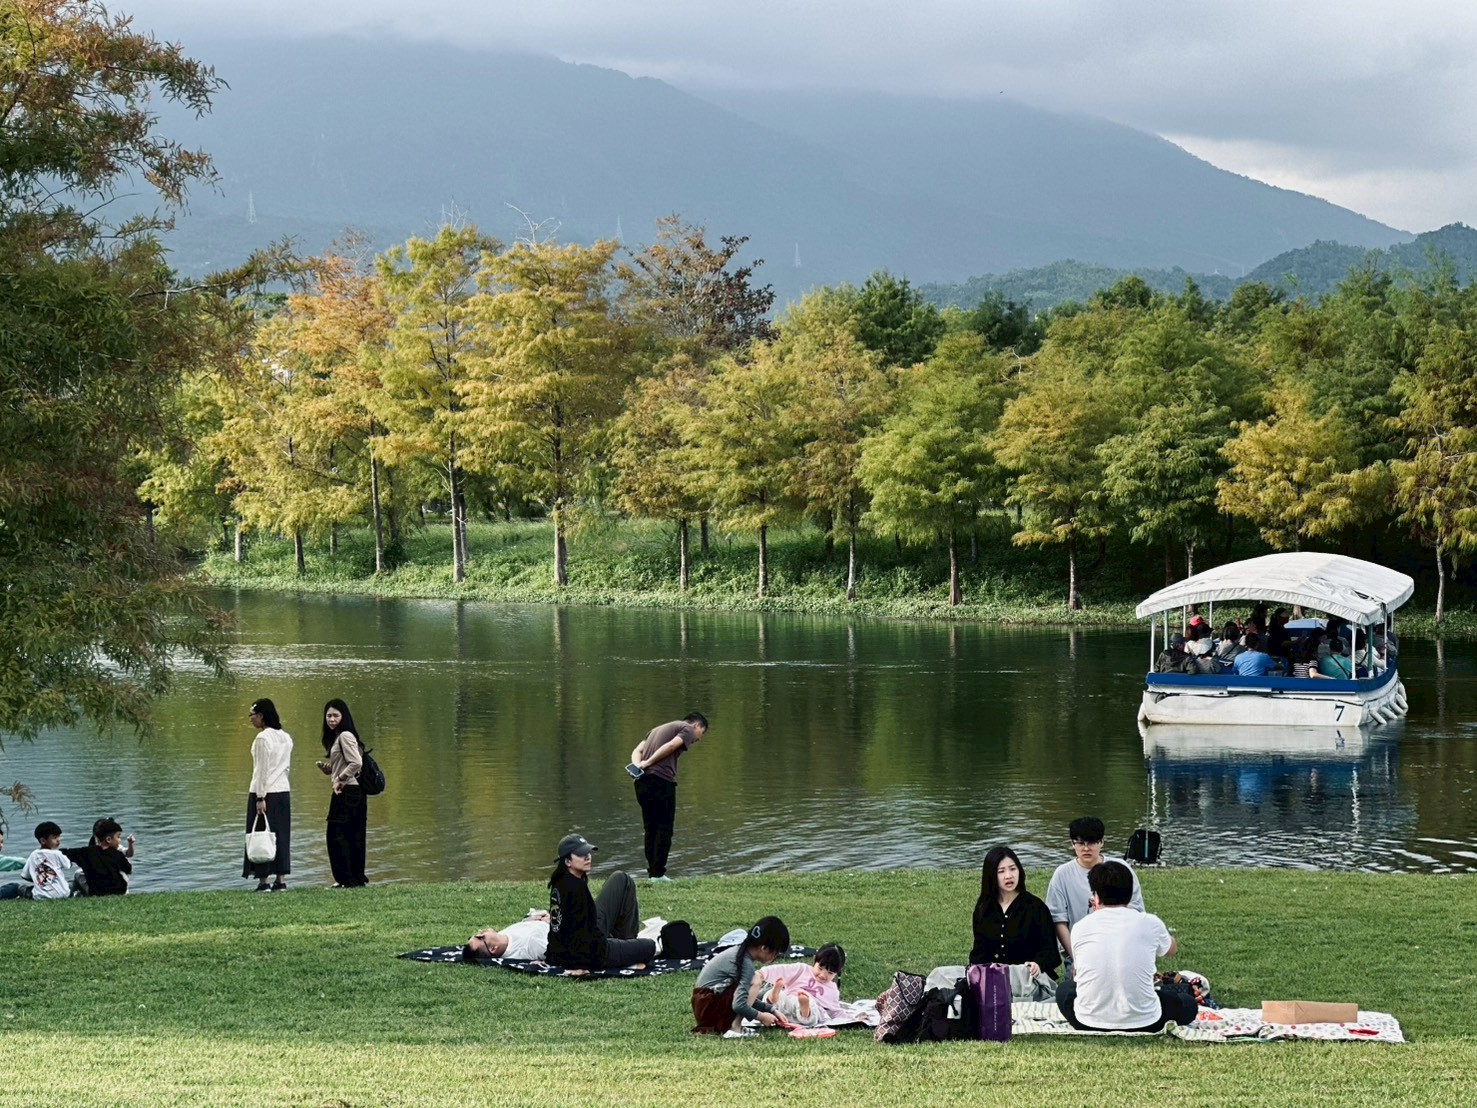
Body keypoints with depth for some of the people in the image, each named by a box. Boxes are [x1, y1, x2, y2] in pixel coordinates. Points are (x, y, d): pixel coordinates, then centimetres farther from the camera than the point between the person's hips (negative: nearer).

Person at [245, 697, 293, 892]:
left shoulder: (262, 738, -13)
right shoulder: (286, 737, 10)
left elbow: (262, 770, -16)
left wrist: (260, 797, -16)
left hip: (265, 792, -7)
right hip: (283, 791, 7)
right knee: (281, 834, 9)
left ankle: (263, 882, -2)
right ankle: (281, 881, 8)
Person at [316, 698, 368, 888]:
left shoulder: (345, 736, -12)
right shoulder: (337, 737, 20)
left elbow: (356, 763, -24)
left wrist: (340, 779, -14)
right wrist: (327, 768, 6)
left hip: (347, 792, -10)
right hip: (353, 793, 10)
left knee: (337, 835, -8)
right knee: (353, 837, 11)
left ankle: (346, 879, -8)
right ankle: (357, 877, 14)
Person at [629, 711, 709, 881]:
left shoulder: (658, 729, 31)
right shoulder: (688, 730, 7)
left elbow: (637, 750, 17)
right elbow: (671, 746, -13)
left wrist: (637, 766, -1)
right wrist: (648, 762, -12)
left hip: (642, 780, 7)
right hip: (662, 780, -7)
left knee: (650, 829, 13)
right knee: (664, 829, -1)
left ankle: (652, 872, 13)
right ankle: (658, 873, -4)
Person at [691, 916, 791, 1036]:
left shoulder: (741, 951, 8)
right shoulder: (747, 964, -20)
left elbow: (746, 998, 16)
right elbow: (739, 1005, -28)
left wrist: (771, 1010, 10)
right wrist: (761, 1016, -12)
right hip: (709, 1008, -10)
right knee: (756, 979, -15)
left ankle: (718, 1027, 11)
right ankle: (735, 1028, -17)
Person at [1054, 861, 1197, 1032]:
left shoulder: (1080, 928, -2)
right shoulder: (1150, 923, -5)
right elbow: (1172, 950, 19)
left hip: (1089, 1023, 0)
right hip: (1142, 1023, 0)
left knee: (1065, 989, 34)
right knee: (1188, 1003, 28)